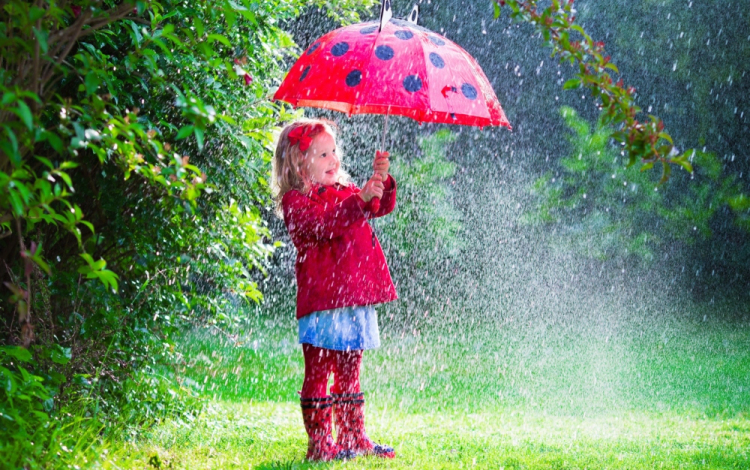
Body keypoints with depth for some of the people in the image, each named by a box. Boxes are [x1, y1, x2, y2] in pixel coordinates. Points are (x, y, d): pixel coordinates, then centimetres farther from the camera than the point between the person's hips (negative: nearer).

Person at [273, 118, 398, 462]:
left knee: (349, 374, 15)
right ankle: (319, 443, -1)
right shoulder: (296, 201, -7)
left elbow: (383, 206, 11)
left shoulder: (345, 192, 18)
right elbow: (323, 224, -24)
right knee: (318, 374, -4)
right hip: (322, 302, -8)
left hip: (355, 299, 8)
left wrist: (382, 182, -10)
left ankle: (353, 437, 22)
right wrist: (361, 202, -34)